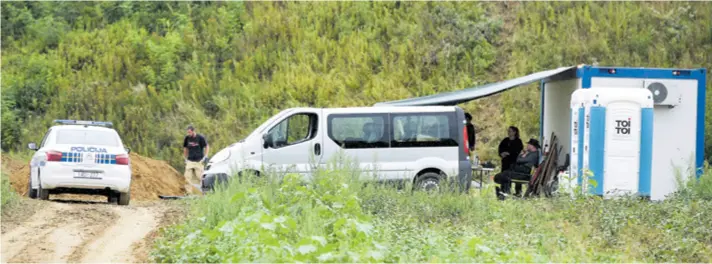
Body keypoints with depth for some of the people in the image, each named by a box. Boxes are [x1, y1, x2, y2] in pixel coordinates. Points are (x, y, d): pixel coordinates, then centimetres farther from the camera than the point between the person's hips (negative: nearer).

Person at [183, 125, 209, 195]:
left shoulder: (200, 138, -8)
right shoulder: (187, 138, 1)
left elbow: (207, 147, 3)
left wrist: (205, 156, -4)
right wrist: (185, 158, 13)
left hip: (199, 161, -3)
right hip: (190, 161, 3)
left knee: (199, 176, -2)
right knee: (188, 177, -7)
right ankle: (189, 192, -5)